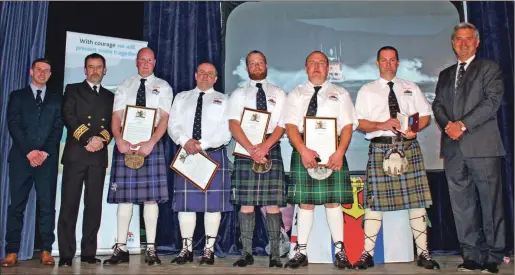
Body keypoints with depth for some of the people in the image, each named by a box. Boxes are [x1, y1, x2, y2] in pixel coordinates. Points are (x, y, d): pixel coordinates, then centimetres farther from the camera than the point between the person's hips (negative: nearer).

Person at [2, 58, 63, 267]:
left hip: (47, 158, 0)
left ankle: (46, 251, 2)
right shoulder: (17, 96, 14)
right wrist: (29, 151, -10)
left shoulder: (56, 98, 15)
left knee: (47, 205, -2)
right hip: (21, 157, 0)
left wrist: (45, 152, -7)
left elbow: (58, 127, 6)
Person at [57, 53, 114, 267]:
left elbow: (113, 123, 9)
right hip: (75, 153, -2)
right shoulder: (73, 89, 12)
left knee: (94, 205, 2)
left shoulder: (110, 96, 19)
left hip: (99, 156, 2)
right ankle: (66, 254, 0)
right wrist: (87, 139, -13)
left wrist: (102, 138, -11)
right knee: (69, 204, -4)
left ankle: (88, 252, 7)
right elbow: (68, 116, -3)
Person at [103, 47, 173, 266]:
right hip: (125, 144, 2)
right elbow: (116, 116, 5)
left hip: (151, 144, -2)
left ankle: (150, 249, 3)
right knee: (124, 196, 2)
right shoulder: (124, 85, 14)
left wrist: (150, 143, -16)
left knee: (150, 196, -3)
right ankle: (121, 248, 8)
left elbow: (164, 118, -2)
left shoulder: (163, 86, 9)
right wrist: (120, 141, -13)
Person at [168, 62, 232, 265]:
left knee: (213, 202, -2)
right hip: (186, 153, 2)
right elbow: (173, 124, 6)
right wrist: (185, 141, -13)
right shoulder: (181, 97, 17)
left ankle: (209, 249, 7)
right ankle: (187, 248, 11)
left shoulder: (223, 100, 9)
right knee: (185, 202, 2)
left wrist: (202, 144, -15)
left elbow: (226, 131, -3)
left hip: (214, 154, -2)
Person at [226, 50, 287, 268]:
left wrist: (264, 146, -15)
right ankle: (246, 253, 8)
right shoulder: (238, 94, 12)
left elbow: (282, 125, 1)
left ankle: (275, 253, 6)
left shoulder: (278, 93, 13)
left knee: (272, 203, -1)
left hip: (271, 149, 0)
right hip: (245, 150, 0)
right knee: (246, 203, 0)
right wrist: (251, 149, -16)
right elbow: (233, 125, -1)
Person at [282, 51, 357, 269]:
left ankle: (340, 251, 8)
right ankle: (301, 251, 8)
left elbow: (347, 126, 3)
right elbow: (290, 125, 0)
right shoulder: (295, 94, 12)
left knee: (333, 201, 0)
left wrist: (339, 152, -15)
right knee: (305, 202, 2)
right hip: (303, 152, 0)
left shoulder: (340, 94, 12)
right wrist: (303, 151, -17)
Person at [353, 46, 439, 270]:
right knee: (375, 200, -3)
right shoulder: (367, 90, 10)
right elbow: (360, 123, 3)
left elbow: (425, 116, 13)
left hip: (409, 146, 2)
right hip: (380, 147, -2)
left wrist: (415, 129, -8)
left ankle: (423, 253, 10)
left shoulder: (412, 88, 17)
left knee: (416, 199, 0)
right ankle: (368, 254, 4)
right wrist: (381, 125, -15)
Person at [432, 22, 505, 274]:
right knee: (462, 205, 5)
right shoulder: (445, 74, 21)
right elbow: (437, 105, 13)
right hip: (453, 148, 4)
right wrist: (447, 125, -7)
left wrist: (463, 125, -14)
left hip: (482, 145, -4)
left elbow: (492, 101, -6)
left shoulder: (489, 68, 7)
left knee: (490, 203, -1)